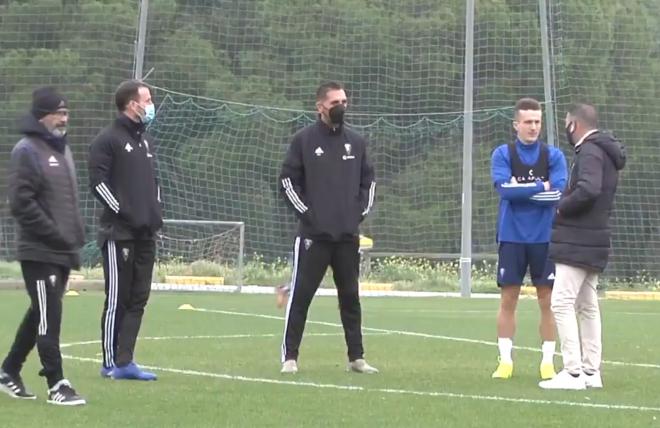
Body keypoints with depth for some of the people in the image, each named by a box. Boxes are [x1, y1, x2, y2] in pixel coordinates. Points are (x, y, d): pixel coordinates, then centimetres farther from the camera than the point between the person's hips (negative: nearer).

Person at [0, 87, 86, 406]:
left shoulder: (62, 148, 17)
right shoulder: (27, 151, -11)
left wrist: (76, 236, 12)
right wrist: (55, 234, -18)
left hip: (63, 252, 9)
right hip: (40, 251, -9)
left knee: (41, 315, 15)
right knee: (48, 317, -7)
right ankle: (56, 385, -5)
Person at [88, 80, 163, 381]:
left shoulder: (146, 141, 18)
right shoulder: (108, 140, -8)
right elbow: (98, 181, -14)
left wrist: (155, 211, 10)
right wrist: (124, 213, -17)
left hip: (145, 233, 8)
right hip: (119, 232, -8)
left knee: (138, 299, 6)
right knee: (117, 299, -4)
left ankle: (124, 362, 9)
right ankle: (111, 363, 2)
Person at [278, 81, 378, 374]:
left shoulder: (356, 142, 11)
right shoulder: (304, 139, -2)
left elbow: (368, 180, 19)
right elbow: (288, 180, -2)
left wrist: (361, 211, 7)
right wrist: (305, 211, -9)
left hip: (348, 234, 4)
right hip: (313, 233, -4)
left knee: (351, 296, 8)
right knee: (301, 295, -4)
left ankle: (356, 357, 15)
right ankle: (290, 357, 0)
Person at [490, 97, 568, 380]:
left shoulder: (553, 155, 4)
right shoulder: (503, 154, 2)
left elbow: (559, 192, -9)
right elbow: (503, 187, -13)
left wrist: (520, 189, -10)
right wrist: (540, 187, -11)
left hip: (544, 237, 1)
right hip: (511, 237, 0)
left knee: (547, 300, 2)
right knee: (508, 299, 2)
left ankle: (548, 361, 8)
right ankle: (505, 361, 8)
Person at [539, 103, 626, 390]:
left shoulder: (589, 152, -14)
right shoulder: (604, 152, 17)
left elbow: (588, 190, -30)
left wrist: (561, 207, -14)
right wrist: (566, 204, 7)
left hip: (578, 243, -10)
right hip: (594, 241, 10)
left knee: (562, 303, -10)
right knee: (587, 306, 14)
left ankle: (573, 372, -14)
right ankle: (591, 372, 16)